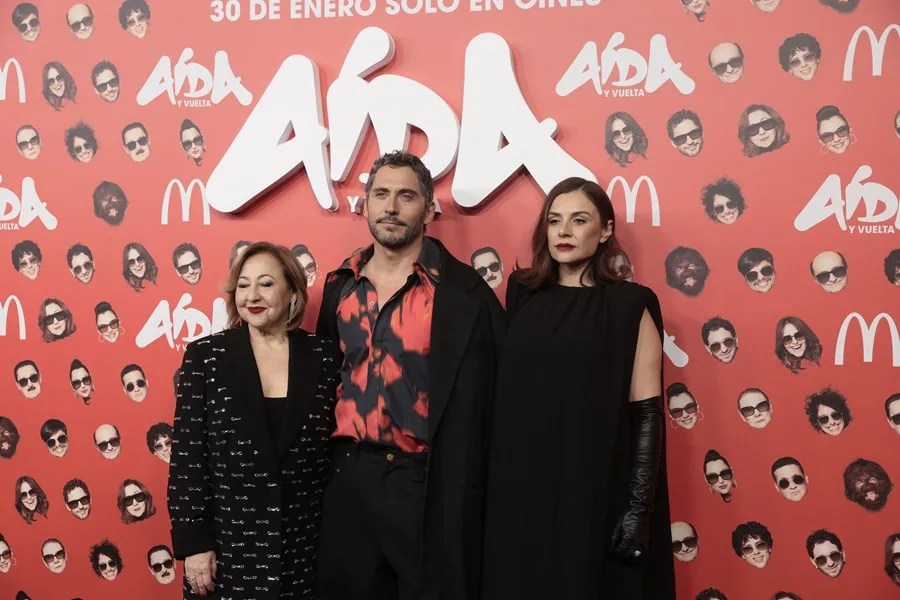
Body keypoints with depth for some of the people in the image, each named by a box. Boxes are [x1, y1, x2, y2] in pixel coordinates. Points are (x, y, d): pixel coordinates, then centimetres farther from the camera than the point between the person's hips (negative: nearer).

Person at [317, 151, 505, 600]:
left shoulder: (462, 291, -8)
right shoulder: (339, 285, 8)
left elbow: (482, 402, -9)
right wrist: (327, 465, 8)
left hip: (427, 480, -4)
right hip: (348, 476, 5)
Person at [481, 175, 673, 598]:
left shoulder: (630, 306, -3)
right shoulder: (523, 295, 7)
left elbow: (647, 415, -6)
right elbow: (501, 393, 8)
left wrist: (639, 507, -11)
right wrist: (492, 484, 4)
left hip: (594, 494, -3)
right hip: (518, 491, 3)